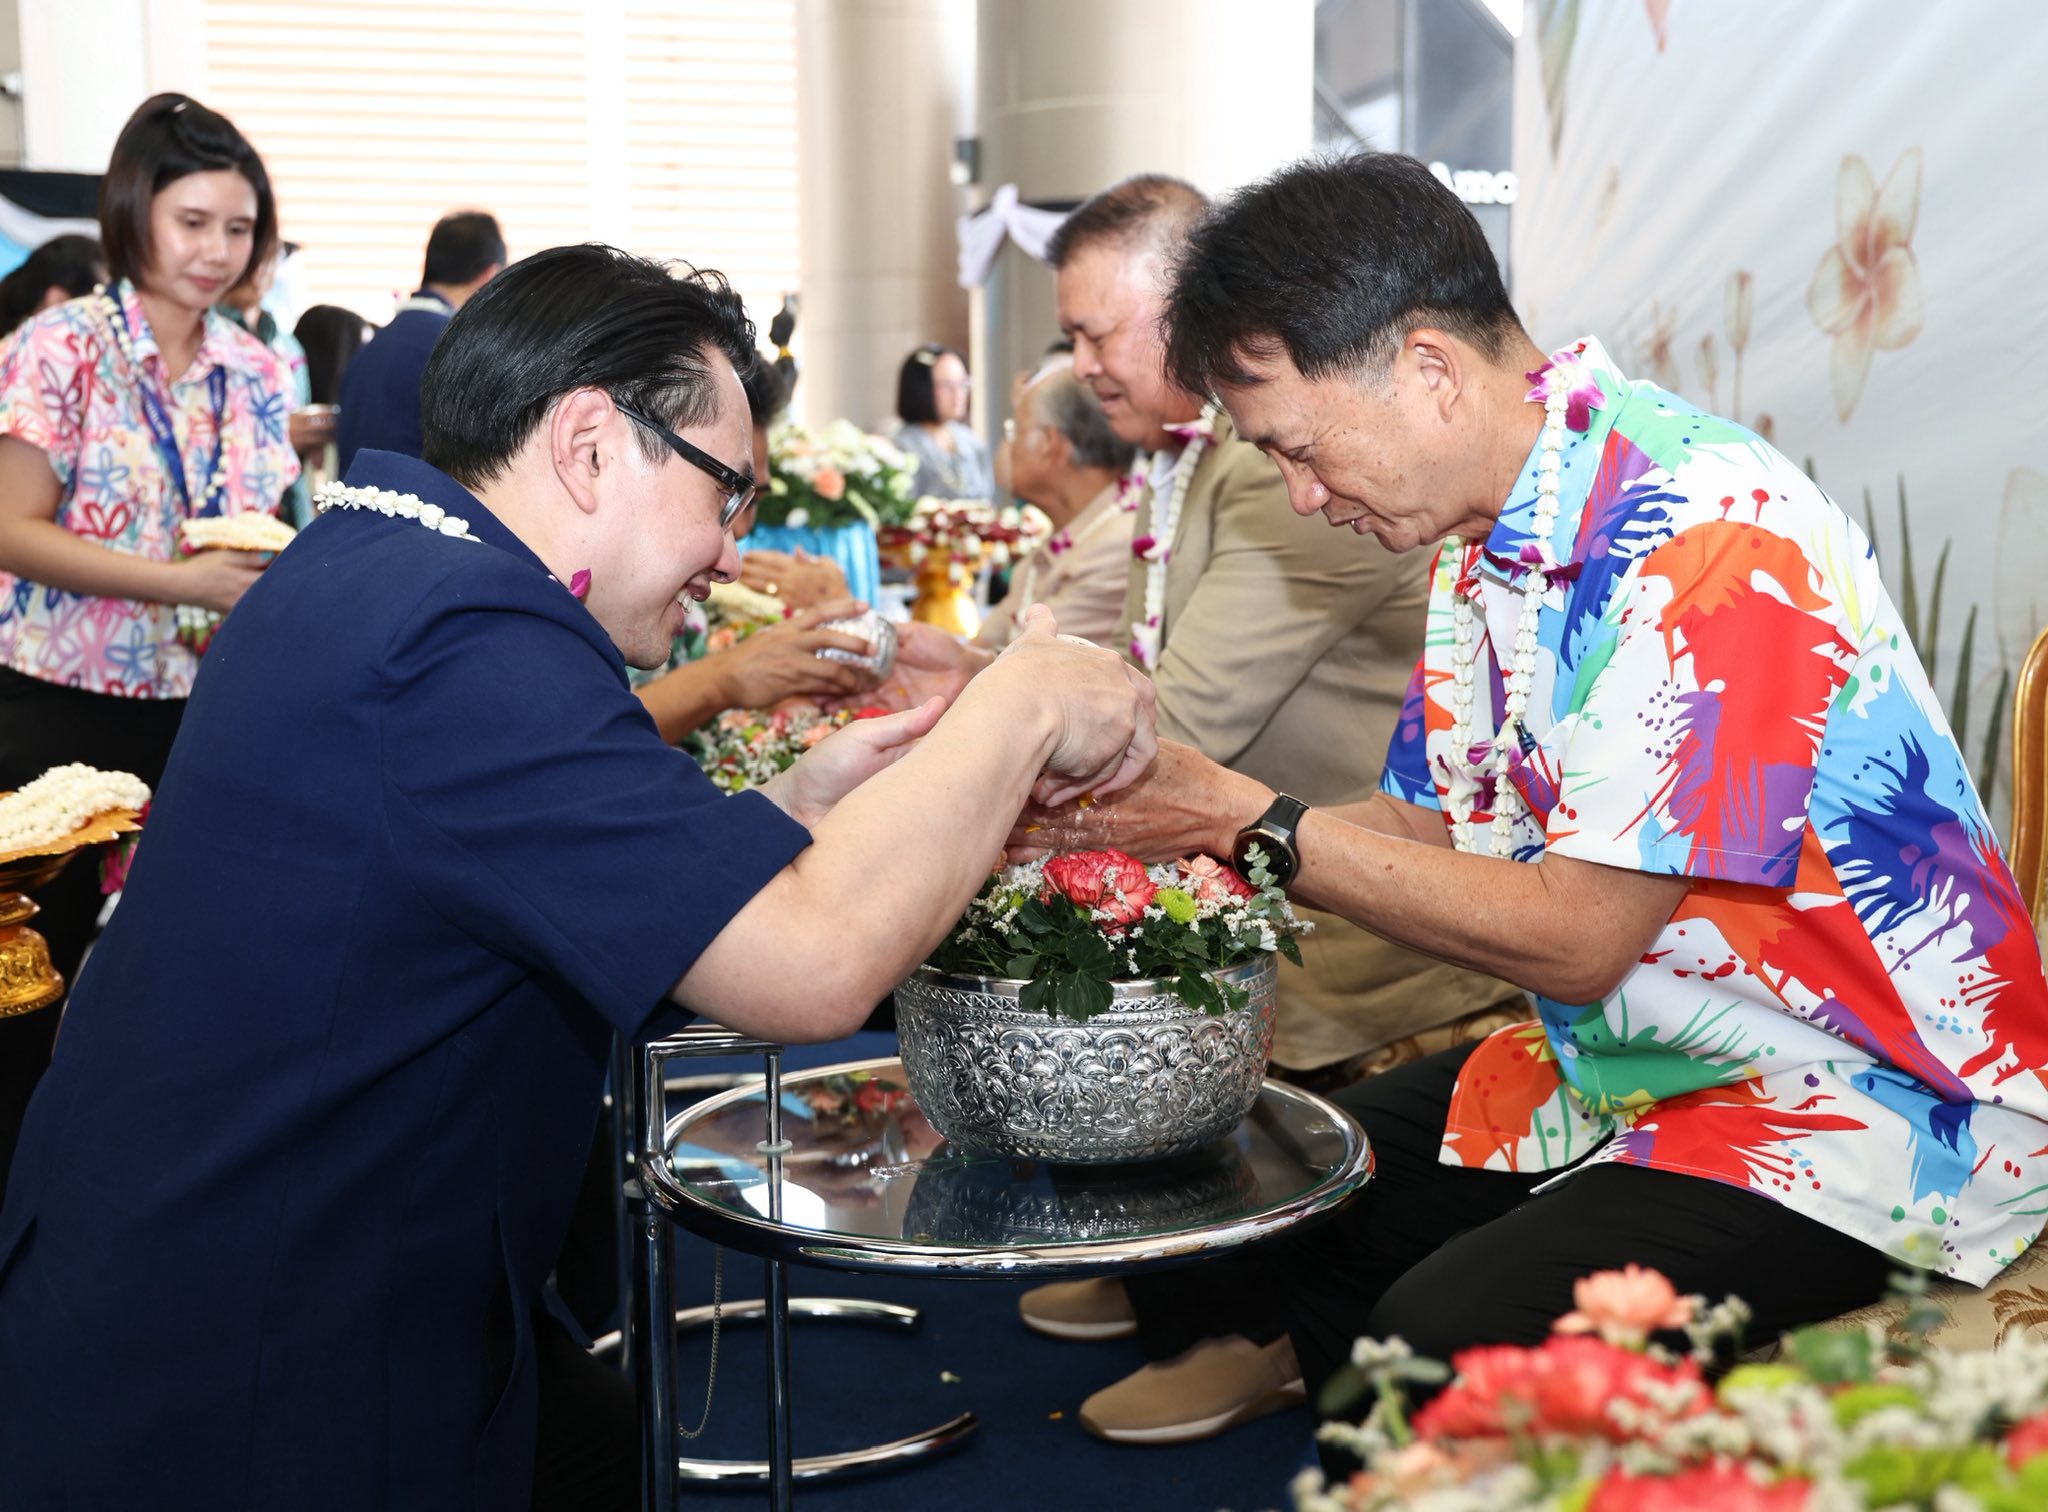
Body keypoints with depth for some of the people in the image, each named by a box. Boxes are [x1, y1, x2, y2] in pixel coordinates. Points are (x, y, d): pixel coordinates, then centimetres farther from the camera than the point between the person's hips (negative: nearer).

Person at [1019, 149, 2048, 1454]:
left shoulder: (1701, 532, -25)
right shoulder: (1486, 534, 5)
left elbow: (1573, 938, -24)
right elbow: (1435, 831, 7)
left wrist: (1253, 825, -20)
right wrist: (1158, 808, -7)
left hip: (1865, 1103, -9)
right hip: (1629, 1064, 9)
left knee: (1443, 1352, -26)